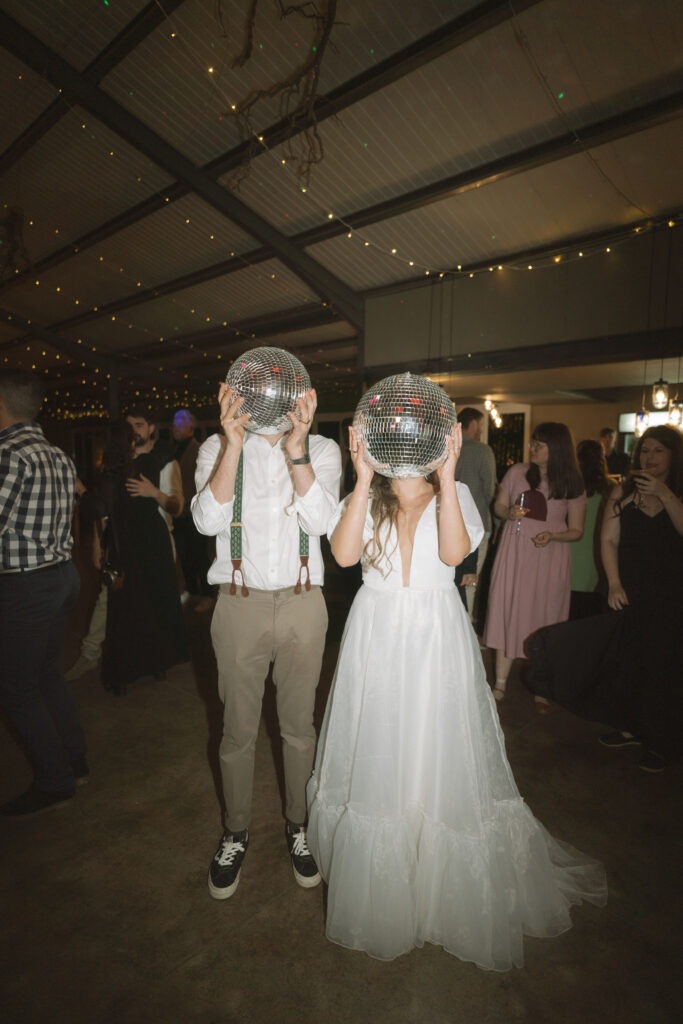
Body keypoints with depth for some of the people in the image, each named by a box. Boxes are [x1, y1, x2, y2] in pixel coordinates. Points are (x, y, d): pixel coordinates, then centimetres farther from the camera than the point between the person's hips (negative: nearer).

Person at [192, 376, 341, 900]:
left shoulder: (322, 449, 0)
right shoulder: (217, 447, 0)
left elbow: (319, 520, -15)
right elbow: (208, 519, -15)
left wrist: (295, 447, -23)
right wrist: (234, 444, -23)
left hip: (303, 604, 1)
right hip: (240, 604, 0)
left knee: (299, 724, 16)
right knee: (238, 728, 14)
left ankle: (298, 824, 40)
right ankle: (236, 831, 39)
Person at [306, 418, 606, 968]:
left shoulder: (454, 493, 2)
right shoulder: (364, 497, 3)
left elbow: (454, 553, -17)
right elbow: (344, 554, -15)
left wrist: (445, 477, -21)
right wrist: (364, 479, -18)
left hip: (437, 638, 0)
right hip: (376, 637, 1)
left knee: (439, 754, 9)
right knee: (377, 756, 11)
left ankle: (447, 885, 35)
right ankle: (376, 889, 35)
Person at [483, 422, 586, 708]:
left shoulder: (572, 485, -3)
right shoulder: (517, 472, -2)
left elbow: (576, 531, 2)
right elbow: (498, 505, 9)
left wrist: (552, 535, -18)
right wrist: (509, 513, -14)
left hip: (550, 559, -1)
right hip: (514, 554, 1)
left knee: (543, 619, 8)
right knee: (507, 613, 5)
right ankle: (500, 683, 17)